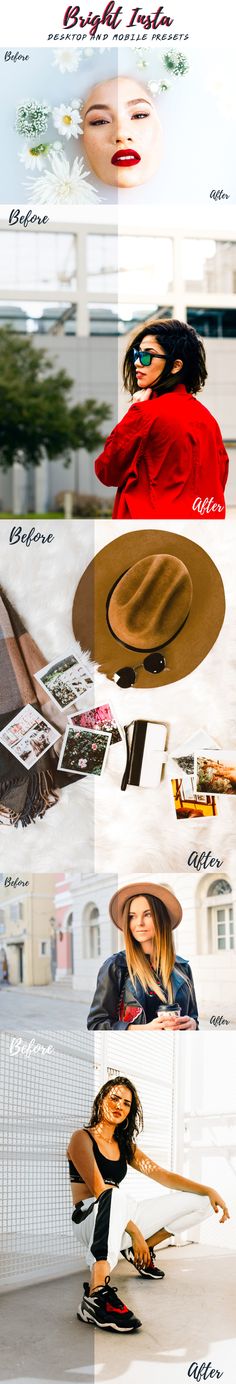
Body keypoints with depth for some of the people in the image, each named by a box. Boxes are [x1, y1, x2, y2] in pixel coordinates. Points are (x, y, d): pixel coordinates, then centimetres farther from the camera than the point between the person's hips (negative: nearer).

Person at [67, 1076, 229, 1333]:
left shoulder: (125, 1146, 18)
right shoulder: (82, 1138, -5)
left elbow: (162, 1175, 12)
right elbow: (100, 1191, -16)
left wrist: (208, 1190, -2)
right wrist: (134, 1232, -23)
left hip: (119, 1222, 8)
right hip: (89, 1221, -8)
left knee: (200, 1202, 4)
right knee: (116, 1195, -44)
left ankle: (141, 1251, 12)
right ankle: (97, 1293, -54)